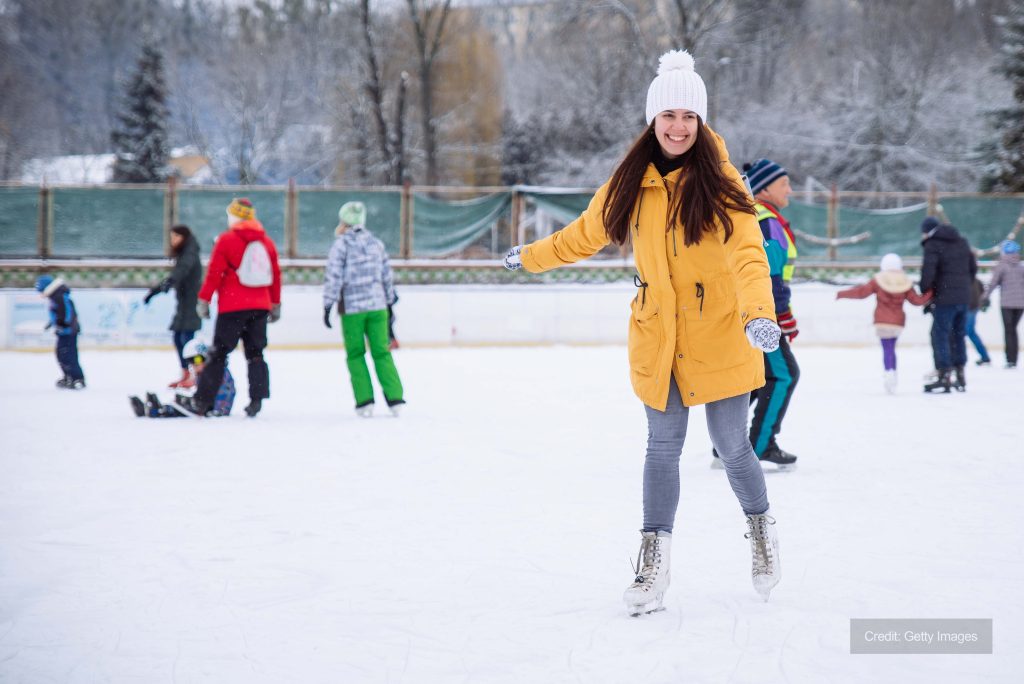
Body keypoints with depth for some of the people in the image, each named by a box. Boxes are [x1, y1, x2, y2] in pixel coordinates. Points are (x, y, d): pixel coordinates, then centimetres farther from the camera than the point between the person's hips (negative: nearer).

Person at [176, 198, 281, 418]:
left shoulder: (227, 239, -5)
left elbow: (214, 272, -7)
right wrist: (275, 304, 21)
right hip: (260, 306, 4)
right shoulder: (267, 242, 9)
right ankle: (257, 400, 1)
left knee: (219, 353, 0)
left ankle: (201, 401, 2)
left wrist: (203, 299, -1)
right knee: (255, 353, 11)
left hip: (233, 307, -4)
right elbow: (275, 274, 13)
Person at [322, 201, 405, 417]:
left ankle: (365, 401, -1)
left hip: (352, 308, -3)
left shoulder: (341, 244, -5)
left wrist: (328, 305, -5)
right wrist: (390, 302, 25)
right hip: (377, 306, 3)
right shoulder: (376, 243, 9)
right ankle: (394, 397, -1)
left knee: (355, 354, 6)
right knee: (381, 352, 7)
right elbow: (387, 276, 15)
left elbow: (333, 276, -9)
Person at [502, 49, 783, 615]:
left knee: (732, 446, 4)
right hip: (657, 340, 3)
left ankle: (761, 530, 32)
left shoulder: (720, 180, -10)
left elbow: (748, 253, -22)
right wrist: (531, 257, 28)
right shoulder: (631, 182, 1)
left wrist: (757, 312, -39)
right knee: (663, 447, 5)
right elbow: (587, 234, 18)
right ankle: (654, 563, 14)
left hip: (719, 340, -3)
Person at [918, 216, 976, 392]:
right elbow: (973, 267, 20)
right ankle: (960, 376, 18)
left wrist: (924, 291, -3)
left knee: (940, 336, -4)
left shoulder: (932, 245, -9)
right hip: (964, 298, 7)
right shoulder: (962, 242, 15)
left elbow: (928, 271, -17)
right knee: (958, 336, 15)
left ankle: (944, 376, -10)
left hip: (945, 299, -7)